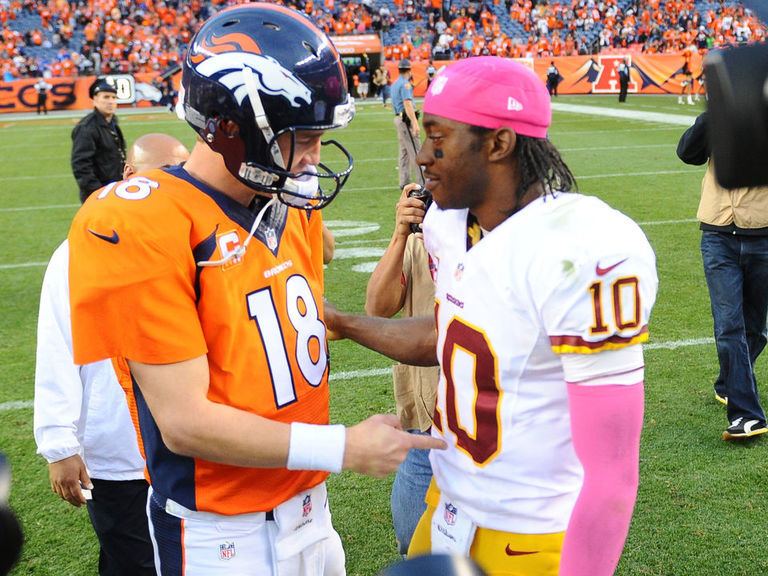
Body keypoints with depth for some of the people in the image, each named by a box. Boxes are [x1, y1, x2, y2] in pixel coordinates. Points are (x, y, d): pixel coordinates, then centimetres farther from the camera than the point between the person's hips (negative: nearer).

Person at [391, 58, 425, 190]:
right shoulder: (405, 84, -13)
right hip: (406, 120, -10)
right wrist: (415, 123, -28)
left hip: (399, 118, 10)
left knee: (403, 152, 11)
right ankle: (423, 183, -12)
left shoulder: (395, 84, 17)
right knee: (415, 151, -10)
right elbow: (407, 104, -22)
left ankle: (405, 182, 13)